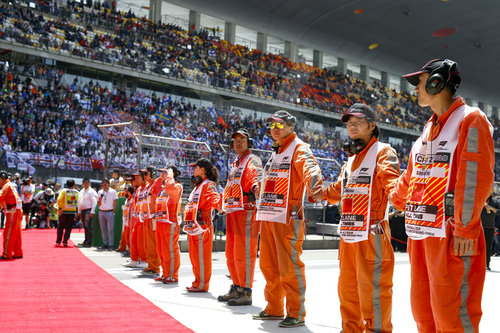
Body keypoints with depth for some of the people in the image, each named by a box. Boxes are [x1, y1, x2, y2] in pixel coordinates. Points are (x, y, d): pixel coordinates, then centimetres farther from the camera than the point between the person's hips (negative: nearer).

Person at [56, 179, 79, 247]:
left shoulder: (64, 191, -4)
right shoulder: (76, 192, 3)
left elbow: (59, 199, -16)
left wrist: (60, 208, -12)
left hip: (64, 211, -1)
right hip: (72, 211, 1)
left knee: (60, 227, 12)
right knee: (68, 228, 7)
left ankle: (58, 242, 11)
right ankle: (65, 242, -1)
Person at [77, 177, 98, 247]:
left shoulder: (91, 191, -6)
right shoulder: (81, 192, 17)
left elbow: (94, 202, -11)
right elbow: (79, 202, 22)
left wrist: (92, 212, -17)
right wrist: (79, 212, 17)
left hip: (88, 210, -7)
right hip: (82, 211, 7)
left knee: (88, 226, -12)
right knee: (85, 227, 9)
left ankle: (88, 242, -12)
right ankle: (86, 241, 14)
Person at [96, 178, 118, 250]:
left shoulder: (113, 192, 3)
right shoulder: (100, 192, 12)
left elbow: (115, 203, 2)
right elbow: (98, 204, 12)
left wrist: (113, 212, -6)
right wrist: (100, 197, -6)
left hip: (109, 212, -4)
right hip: (101, 212, 4)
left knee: (110, 229, -6)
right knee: (103, 229, 7)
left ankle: (111, 245, -3)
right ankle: (105, 244, 16)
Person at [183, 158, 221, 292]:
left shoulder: (208, 185, -9)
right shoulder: (198, 186, 21)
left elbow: (215, 198, -28)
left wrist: (220, 202, -51)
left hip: (202, 226, -10)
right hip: (194, 226, 10)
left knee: (201, 256, -5)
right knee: (194, 256, 15)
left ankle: (202, 285, 2)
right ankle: (197, 283, 24)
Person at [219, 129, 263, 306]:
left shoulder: (252, 160, -5)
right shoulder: (235, 164, 22)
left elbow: (257, 175, -27)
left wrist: (258, 186, -46)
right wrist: (223, 201, 38)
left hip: (247, 211, -9)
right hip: (232, 212, 9)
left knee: (243, 253, -8)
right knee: (231, 254, 14)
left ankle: (246, 292, 0)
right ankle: (236, 288, 25)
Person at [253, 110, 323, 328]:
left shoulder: (299, 149, -4)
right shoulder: (275, 153, 23)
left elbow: (309, 168, -24)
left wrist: (313, 188, -42)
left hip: (288, 217, -8)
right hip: (268, 217, 9)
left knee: (290, 267, -5)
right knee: (269, 265, 13)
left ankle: (296, 314, 6)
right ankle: (274, 309, 26)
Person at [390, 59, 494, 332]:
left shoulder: (470, 120, -5)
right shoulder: (430, 128, 19)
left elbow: (476, 177, -15)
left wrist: (465, 228, -19)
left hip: (451, 235, -8)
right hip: (421, 231, 8)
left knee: (449, 311, -6)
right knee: (422, 309, 13)